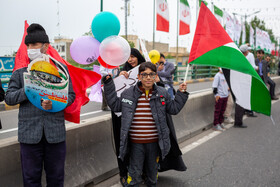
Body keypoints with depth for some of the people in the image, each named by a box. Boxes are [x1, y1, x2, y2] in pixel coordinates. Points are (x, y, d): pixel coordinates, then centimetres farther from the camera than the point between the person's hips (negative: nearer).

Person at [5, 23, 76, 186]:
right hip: (30, 133, 1)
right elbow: (9, 98, 2)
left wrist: (55, 103, -16)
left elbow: (71, 95, 4)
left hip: (55, 132, 0)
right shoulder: (20, 73, 9)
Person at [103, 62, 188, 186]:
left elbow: (174, 109, 13)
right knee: (135, 173, 7)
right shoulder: (128, 93, -2)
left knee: (153, 171, 20)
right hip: (135, 143, -1)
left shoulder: (162, 93, 2)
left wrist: (181, 94, 4)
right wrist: (108, 84, 5)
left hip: (154, 142, 2)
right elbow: (114, 105, 9)